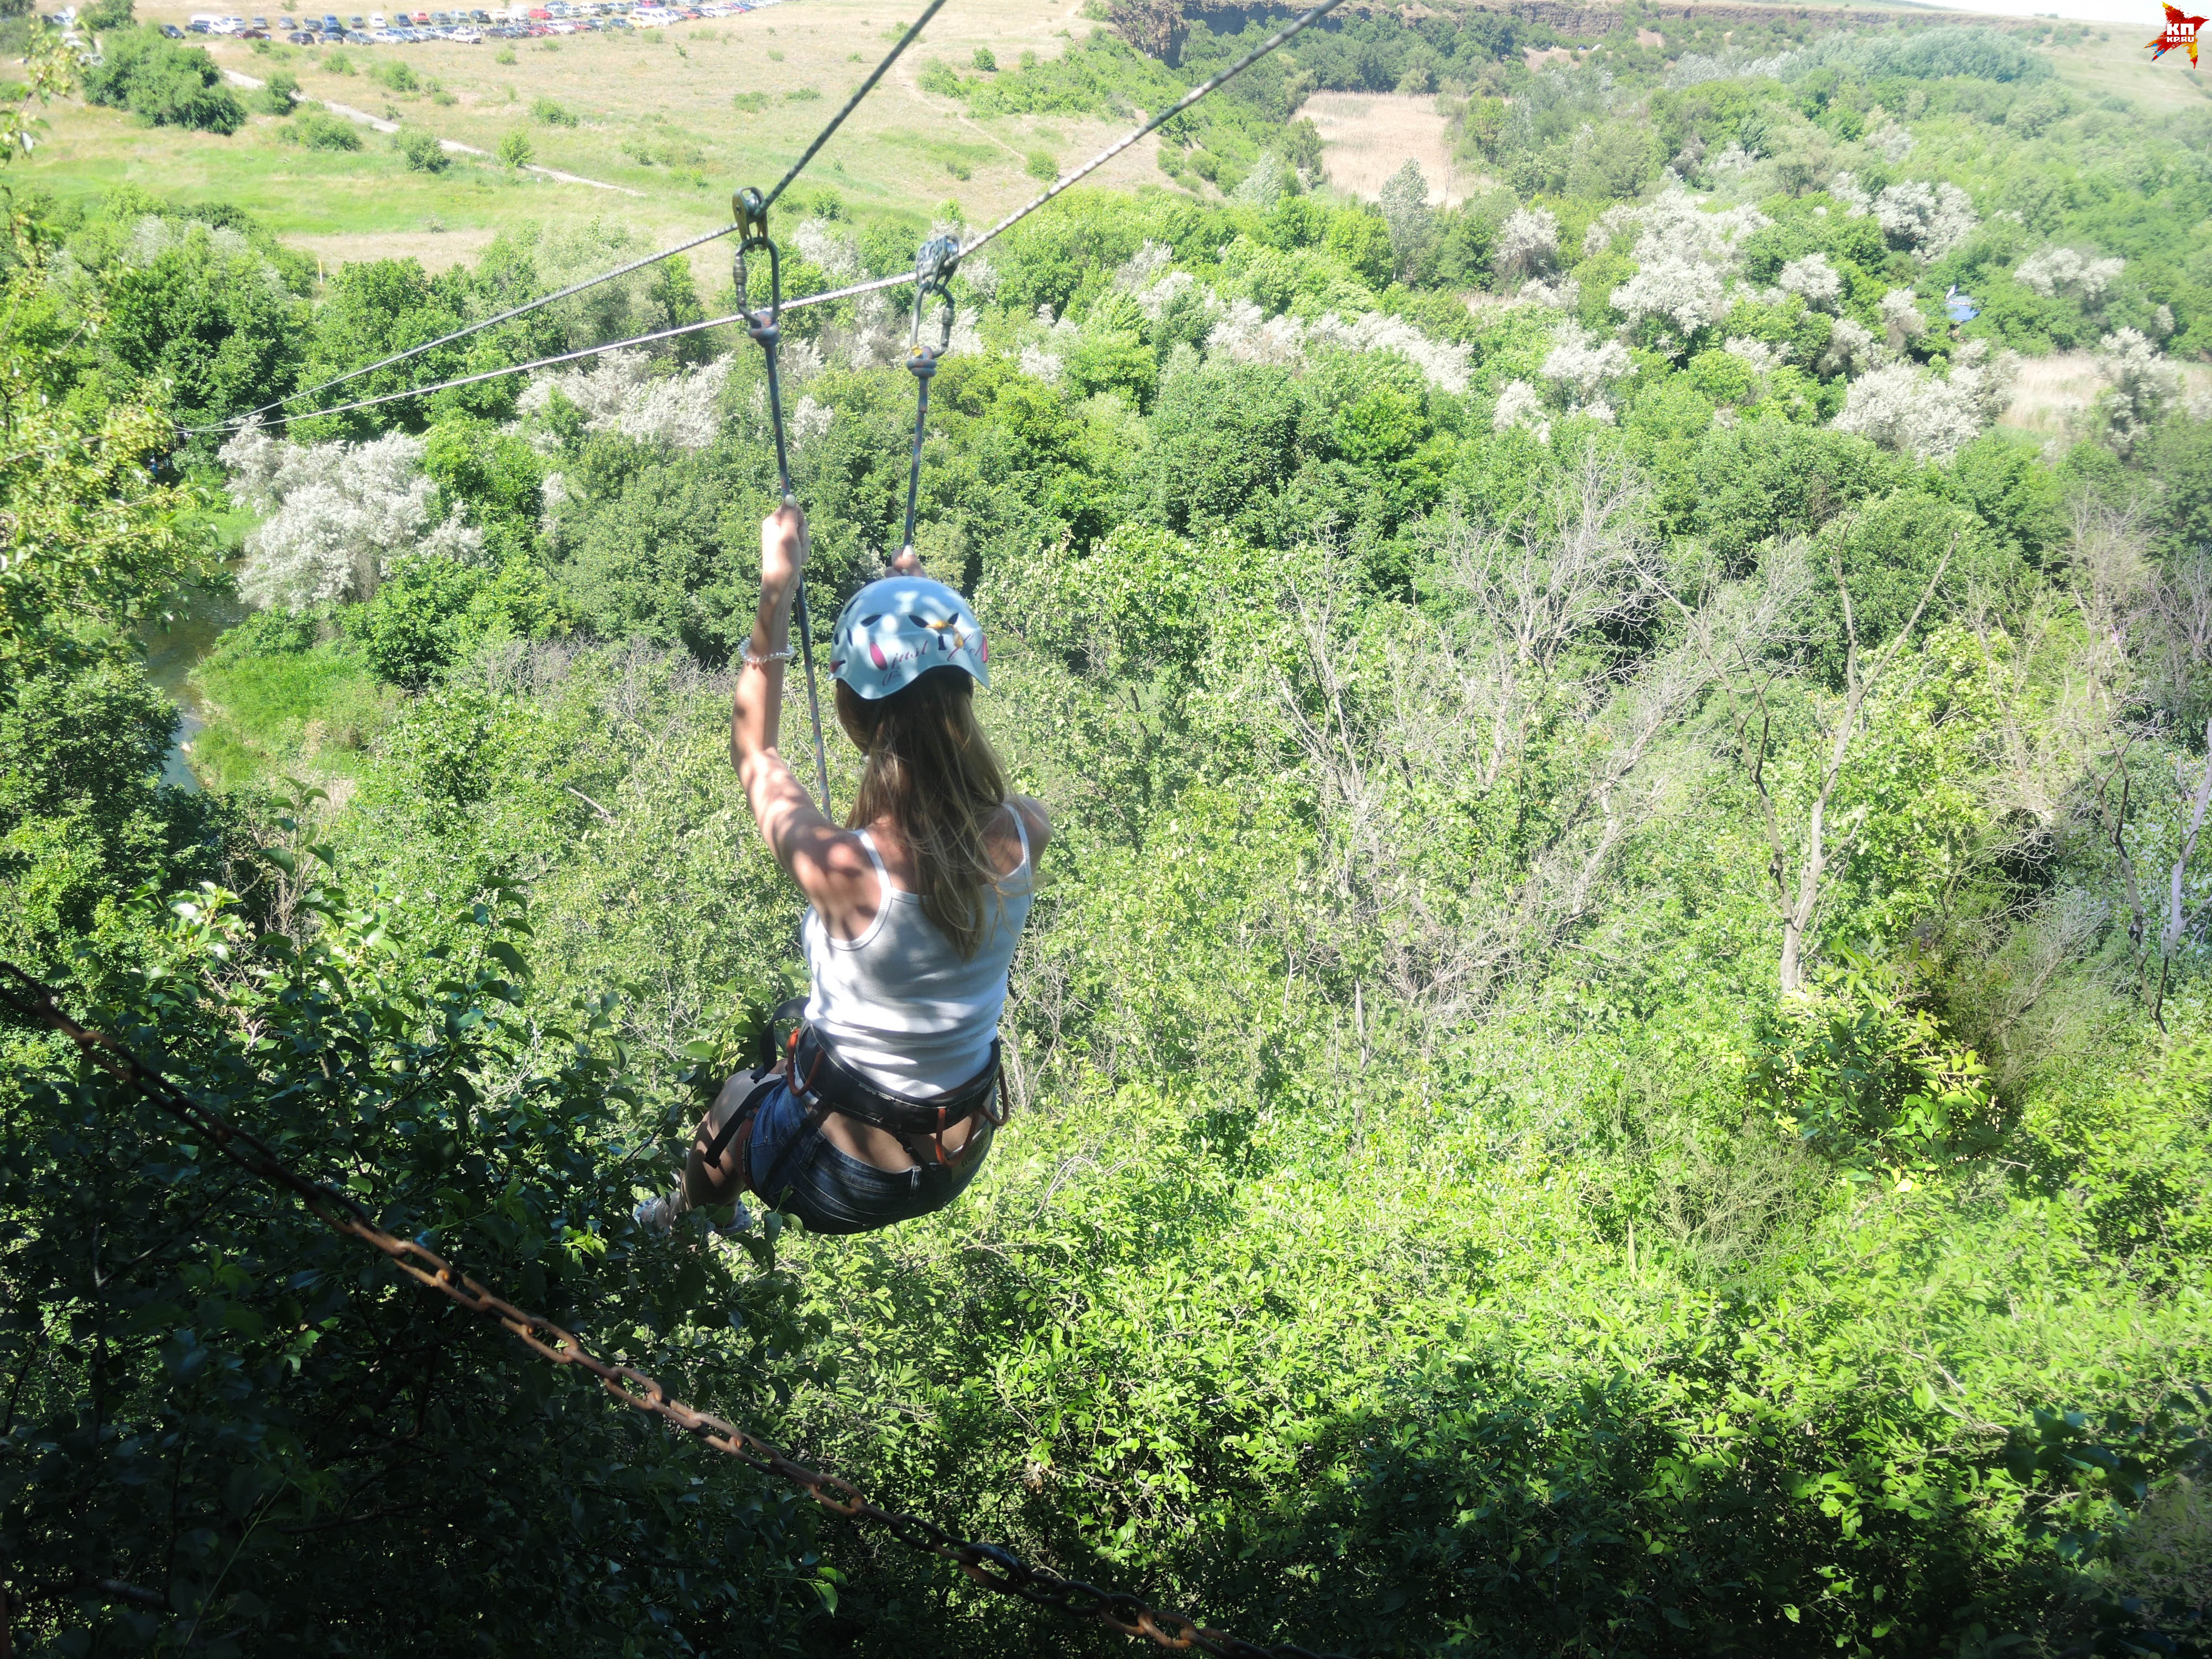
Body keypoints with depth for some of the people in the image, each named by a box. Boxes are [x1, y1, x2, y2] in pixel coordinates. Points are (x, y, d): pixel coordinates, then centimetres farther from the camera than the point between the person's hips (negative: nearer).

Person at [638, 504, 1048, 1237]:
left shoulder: (844, 868, -34)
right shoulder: (1025, 836, -22)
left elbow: (753, 751, -12)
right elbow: (950, 740, 3)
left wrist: (777, 592, -9)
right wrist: (926, 608, 8)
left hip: (843, 1182, -4)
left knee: (735, 1097, 30)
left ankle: (682, 1222, 61)